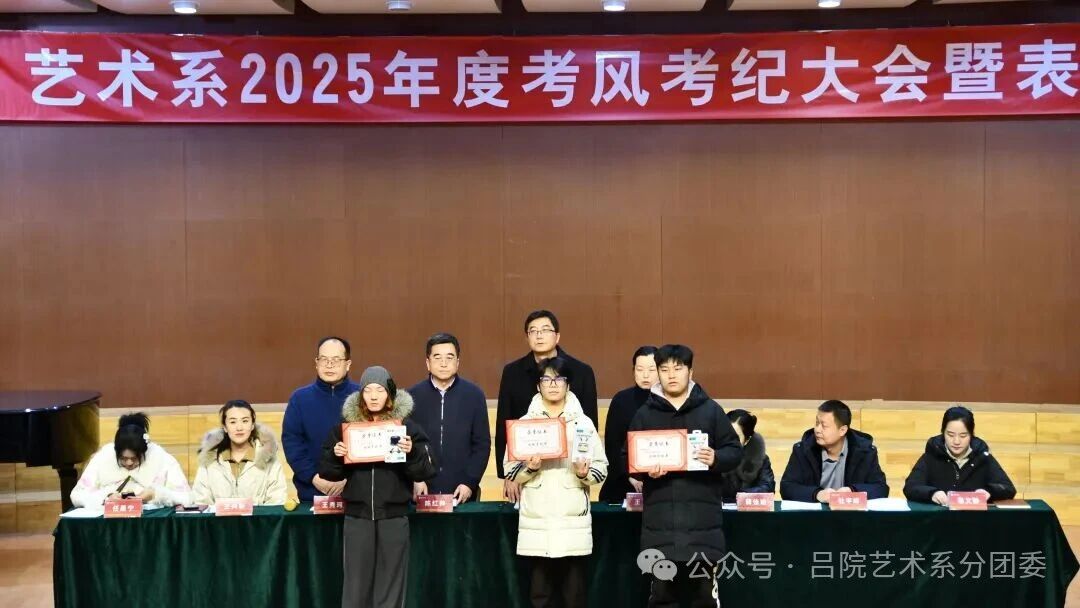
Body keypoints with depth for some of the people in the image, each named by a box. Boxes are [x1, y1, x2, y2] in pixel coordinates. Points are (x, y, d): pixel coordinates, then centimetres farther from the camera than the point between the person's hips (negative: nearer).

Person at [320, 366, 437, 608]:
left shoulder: (406, 425, -1)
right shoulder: (345, 425, 4)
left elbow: (426, 471, -4)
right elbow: (328, 472, 7)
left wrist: (412, 452, -21)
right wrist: (336, 456, -13)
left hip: (394, 517, -1)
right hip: (357, 516, 1)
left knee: (390, 587, 4)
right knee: (356, 586, 2)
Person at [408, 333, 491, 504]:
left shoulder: (474, 395, 1)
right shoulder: (413, 396, 2)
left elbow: (482, 444, 2)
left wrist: (470, 483, -6)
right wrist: (415, 479, -8)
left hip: (462, 492, 0)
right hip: (422, 492, 0)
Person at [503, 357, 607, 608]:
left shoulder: (584, 423, 7)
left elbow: (601, 468, 5)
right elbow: (509, 470, 6)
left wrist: (585, 474, -15)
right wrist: (529, 468, -13)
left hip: (574, 522, 0)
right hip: (536, 522, 0)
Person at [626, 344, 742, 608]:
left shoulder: (710, 410, 6)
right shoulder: (645, 414, 8)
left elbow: (735, 451, 6)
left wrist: (716, 459, -14)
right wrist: (645, 470, -13)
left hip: (703, 517, -1)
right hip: (660, 518, 1)